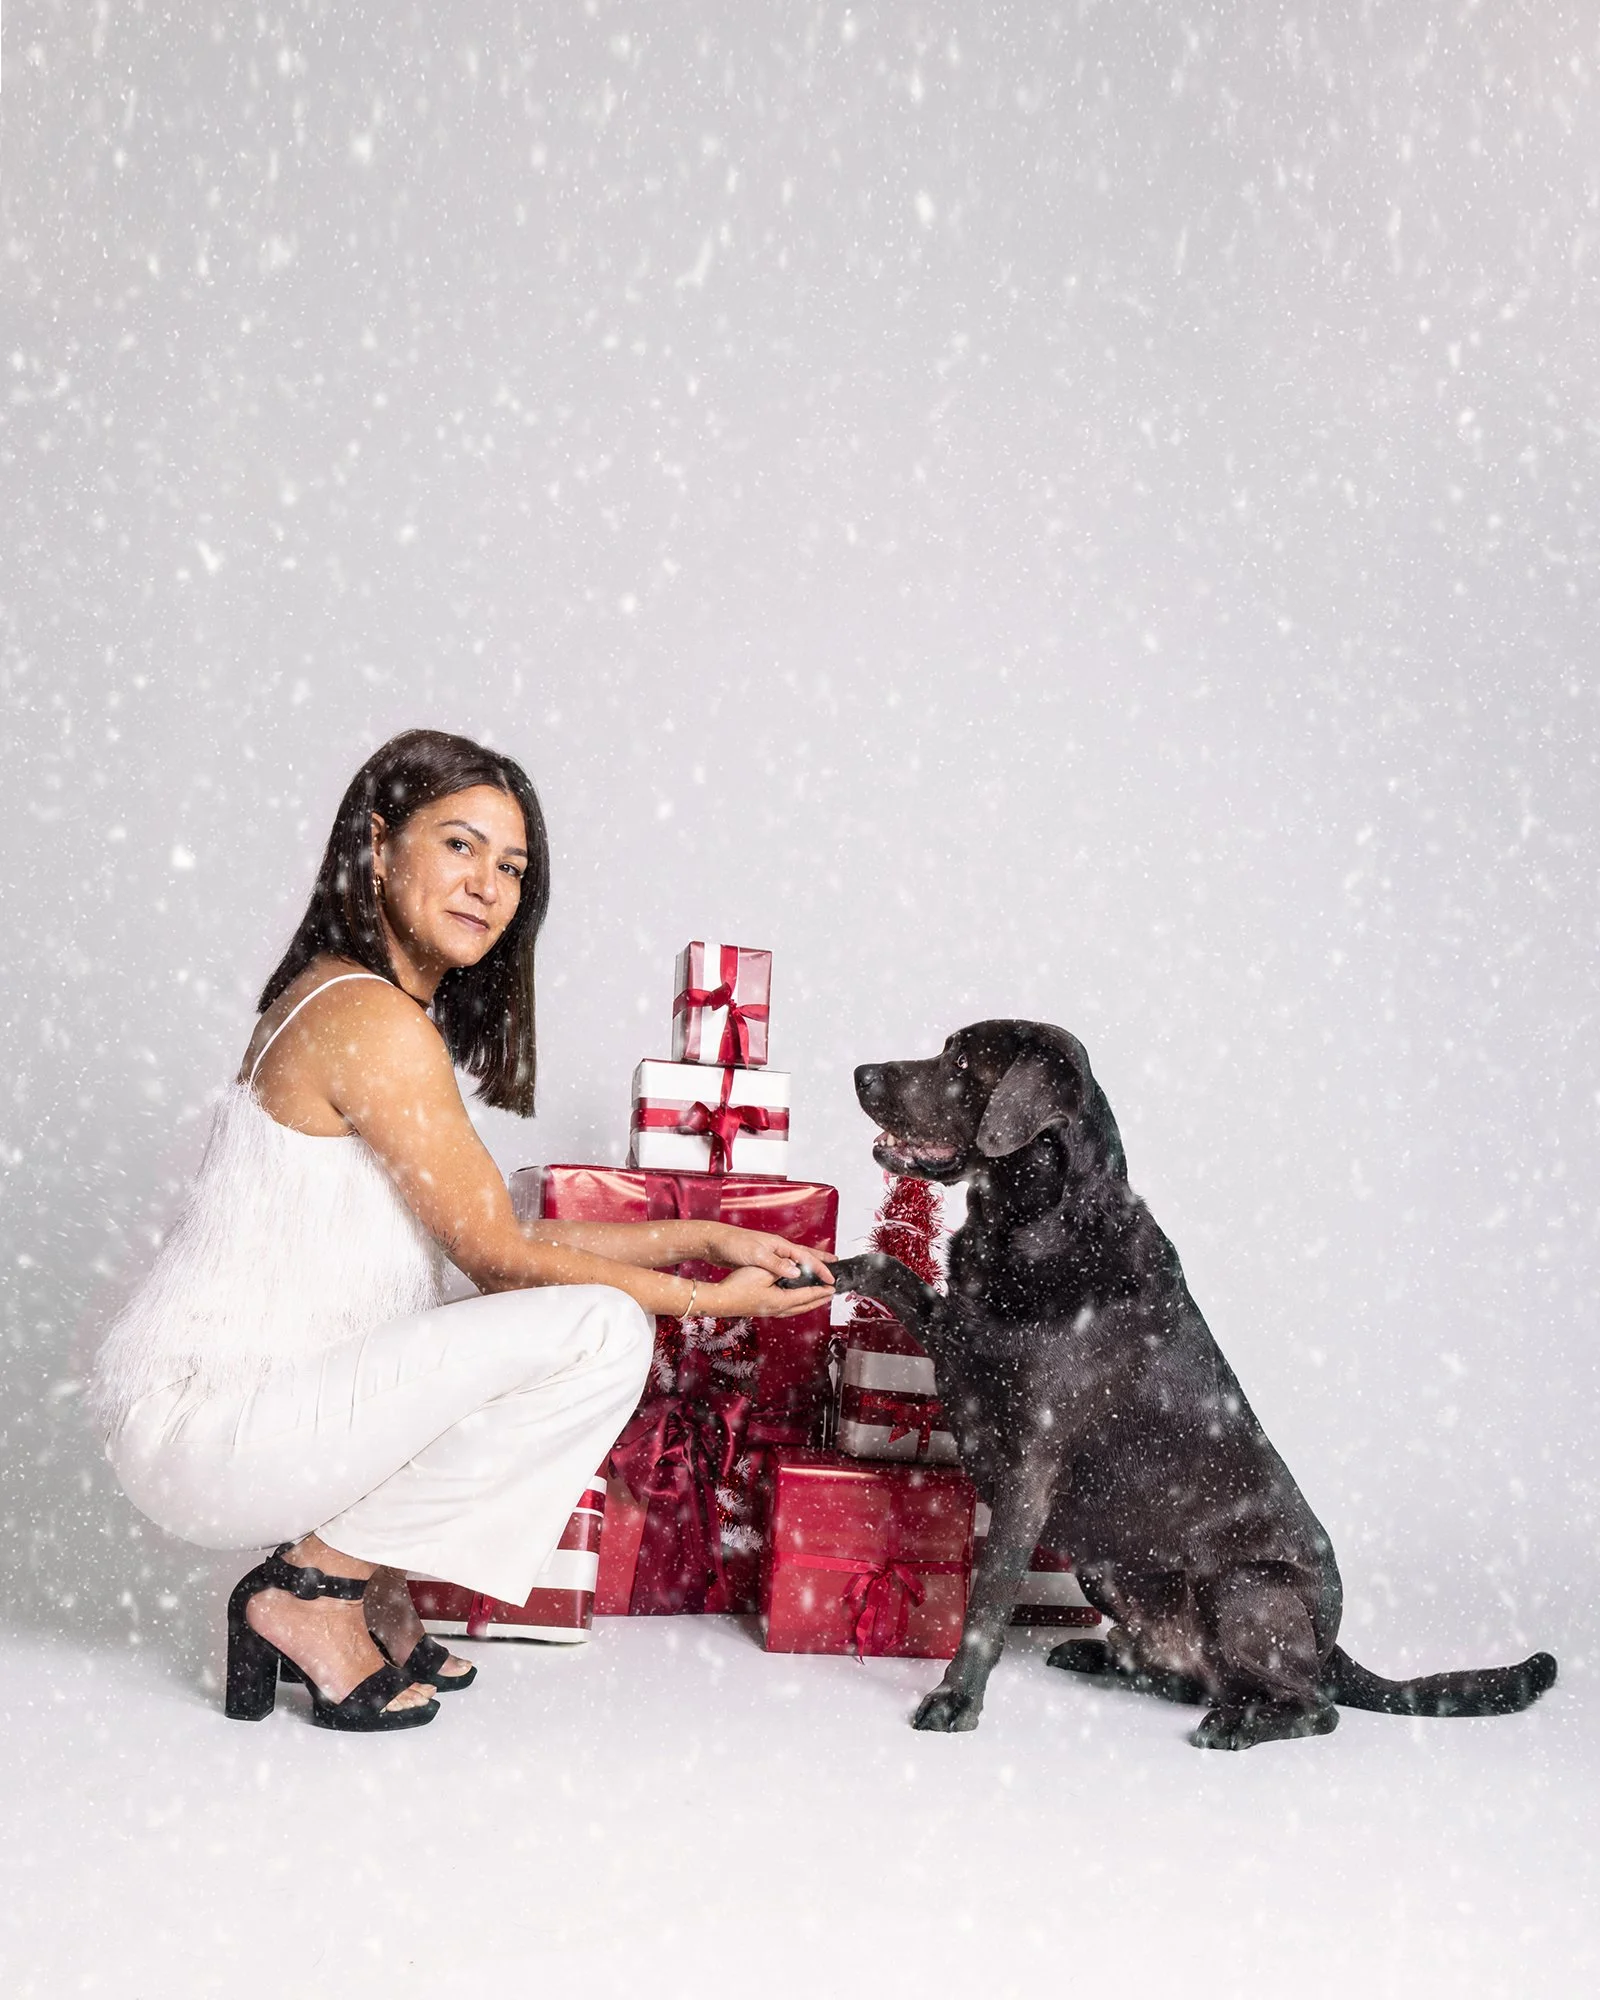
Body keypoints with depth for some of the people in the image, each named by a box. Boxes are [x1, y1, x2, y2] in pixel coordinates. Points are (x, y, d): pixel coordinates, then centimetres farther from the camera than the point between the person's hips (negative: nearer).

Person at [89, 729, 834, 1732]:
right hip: (208, 1429, -10)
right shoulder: (374, 1022, -18)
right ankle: (316, 1590, -6)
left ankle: (371, 1580, 14)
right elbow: (500, 1256, -14)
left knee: (587, 1322, 17)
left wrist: (699, 1237, 10)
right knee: (604, 1330, -19)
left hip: (241, 1398, 10)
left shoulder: (342, 999, 12)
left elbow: (498, 1233, 12)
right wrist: (706, 1300, -5)